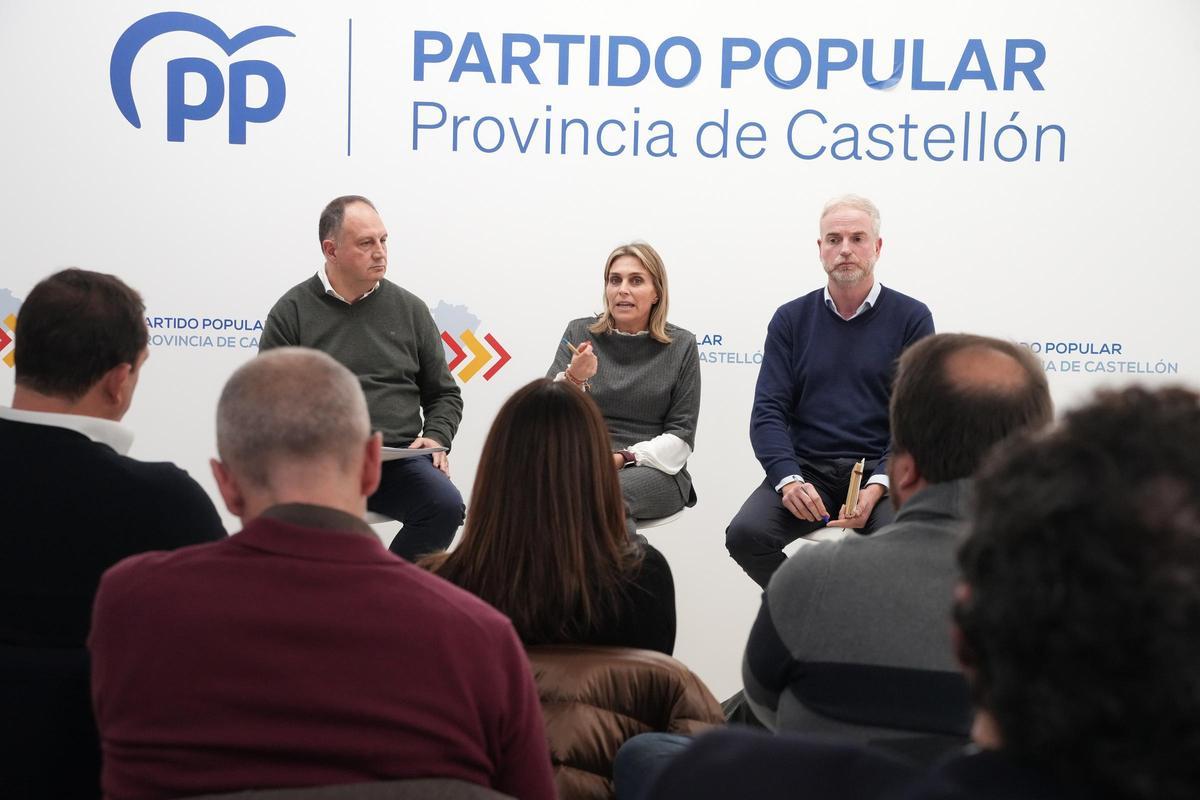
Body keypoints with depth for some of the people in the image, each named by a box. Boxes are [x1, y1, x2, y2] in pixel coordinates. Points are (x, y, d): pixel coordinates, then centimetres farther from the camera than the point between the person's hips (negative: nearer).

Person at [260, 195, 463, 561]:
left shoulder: (409, 308, 16)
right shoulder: (292, 311, 8)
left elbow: (444, 394, 22)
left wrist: (436, 438, 2)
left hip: (399, 460, 2)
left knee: (446, 506, -28)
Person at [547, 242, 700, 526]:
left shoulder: (681, 346, 5)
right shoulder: (579, 333, 9)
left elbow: (681, 435, 3)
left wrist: (625, 457, -11)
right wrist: (573, 378, -18)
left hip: (654, 469, -2)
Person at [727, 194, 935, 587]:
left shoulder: (911, 317, 4)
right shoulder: (791, 319, 10)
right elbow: (769, 411, 3)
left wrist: (877, 485, -18)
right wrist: (788, 479, -16)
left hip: (882, 469, -2)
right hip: (806, 466, 2)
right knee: (746, 534, -25)